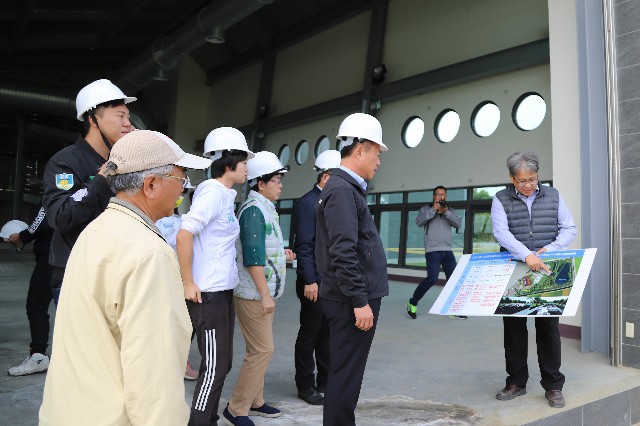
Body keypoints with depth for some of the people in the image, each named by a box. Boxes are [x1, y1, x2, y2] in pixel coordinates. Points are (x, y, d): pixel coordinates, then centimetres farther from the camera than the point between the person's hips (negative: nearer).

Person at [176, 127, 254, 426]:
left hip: (223, 291, 9)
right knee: (214, 367, -1)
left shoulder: (224, 194, 12)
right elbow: (183, 235, -22)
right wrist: (188, 284, -19)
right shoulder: (212, 192, -15)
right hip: (207, 294, -9)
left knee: (221, 364, 17)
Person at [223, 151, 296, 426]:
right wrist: (265, 294, -22)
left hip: (263, 291, 10)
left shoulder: (265, 208, 13)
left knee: (259, 349, 16)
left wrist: (281, 254, 8)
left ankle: (254, 401, 29)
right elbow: (252, 257, -22)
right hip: (254, 293, -10)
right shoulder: (253, 210, -17)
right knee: (262, 350, -5)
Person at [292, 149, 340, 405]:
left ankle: (325, 382, 29)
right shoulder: (307, 203, -11)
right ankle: (305, 386, 20)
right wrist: (310, 281, -19)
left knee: (328, 335, 16)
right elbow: (304, 245, -16)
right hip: (315, 283, -7)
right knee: (309, 336, 6)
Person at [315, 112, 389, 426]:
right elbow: (343, 254, -23)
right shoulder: (342, 190, -16)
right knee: (345, 376, 1)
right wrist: (360, 301, -20)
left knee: (344, 373, 18)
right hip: (354, 301, -10)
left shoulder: (346, 187, 16)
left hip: (354, 298, 10)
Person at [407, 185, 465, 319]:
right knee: (432, 278, -15)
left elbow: (458, 224, -1)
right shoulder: (426, 209, 7)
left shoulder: (451, 210, 16)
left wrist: (446, 212, -14)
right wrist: (433, 209, -16)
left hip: (447, 250, 5)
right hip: (432, 250, -4)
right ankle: (412, 303, 3)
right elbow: (419, 222, -11)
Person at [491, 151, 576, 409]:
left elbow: (569, 229, 6)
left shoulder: (552, 196, 7)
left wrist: (551, 248, -13)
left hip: (546, 273, 1)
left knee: (548, 327, 4)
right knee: (513, 327, 6)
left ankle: (553, 386, 17)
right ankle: (516, 382, 20)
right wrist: (526, 255, -29)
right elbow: (501, 232, -16)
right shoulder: (501, 200, -1)